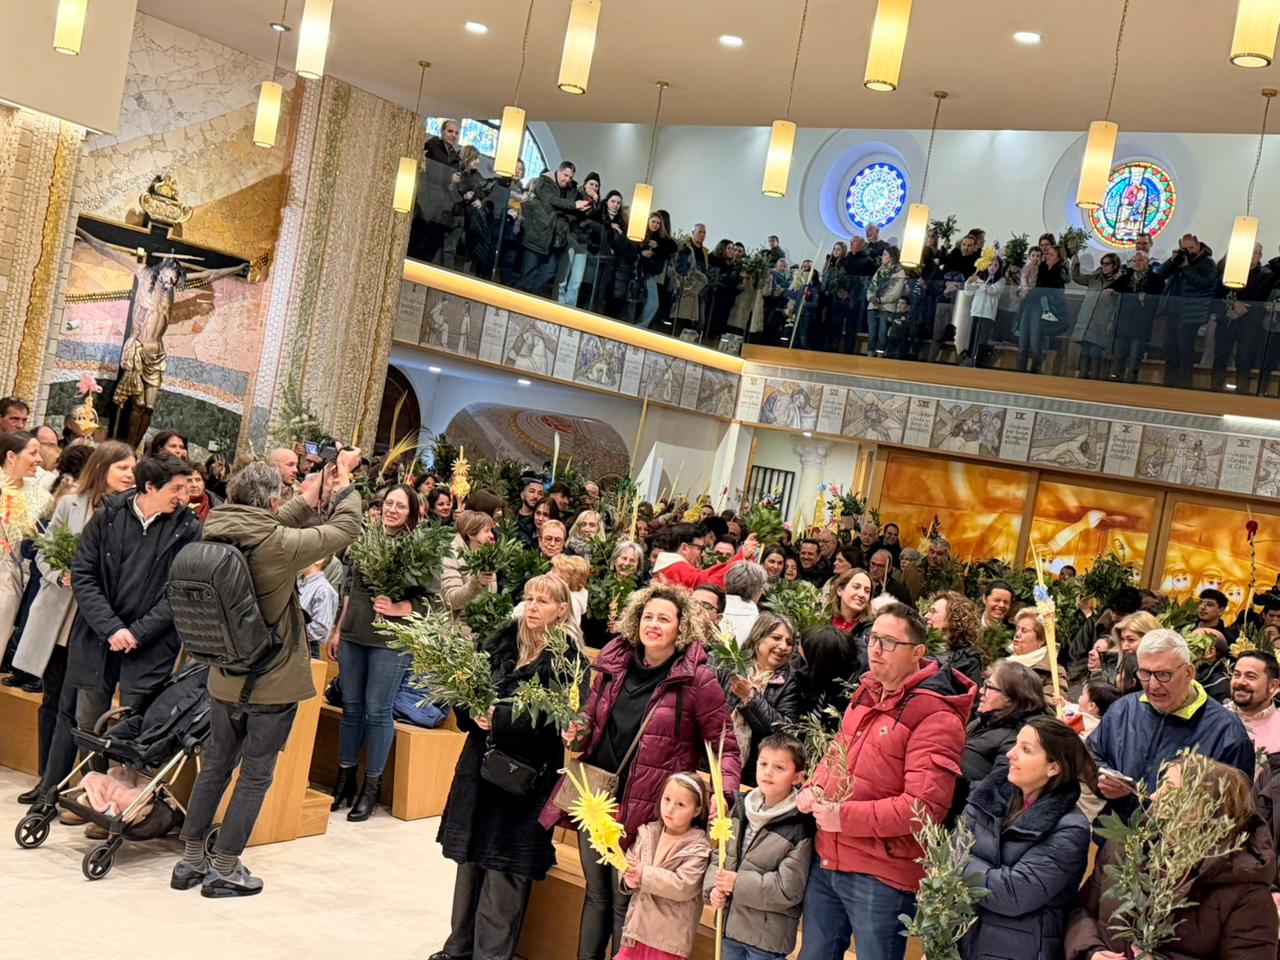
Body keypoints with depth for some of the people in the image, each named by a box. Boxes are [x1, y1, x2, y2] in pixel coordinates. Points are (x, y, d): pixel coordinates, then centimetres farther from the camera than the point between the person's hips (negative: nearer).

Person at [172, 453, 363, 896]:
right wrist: (346, 486, 6)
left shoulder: (216, 533, -6)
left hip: (225, 676, 6)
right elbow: (345, 529, -10)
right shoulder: (278, 544, -22)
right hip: (273, 680, -6)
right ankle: (224, 869, 14)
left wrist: (308, 501, 14)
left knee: (215, 765, 18)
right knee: (256, 774, 7)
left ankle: (190, 859, 26)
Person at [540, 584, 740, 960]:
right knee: (596, 894, 18)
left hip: (643, 810, -5)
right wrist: (577, 735, -3)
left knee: (625, 901, 5)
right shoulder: (614, 665, 4)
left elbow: (725, 745, -7)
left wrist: (725, 793, -23)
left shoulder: (697, 680, -10)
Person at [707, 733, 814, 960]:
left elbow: (788, 889, -18)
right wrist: (714, 887, -8)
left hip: (769, 935, -6)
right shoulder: (742, 809, 4)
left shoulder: (799, 827, -15)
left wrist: (738, 883, -17)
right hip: (731, 923, 6)